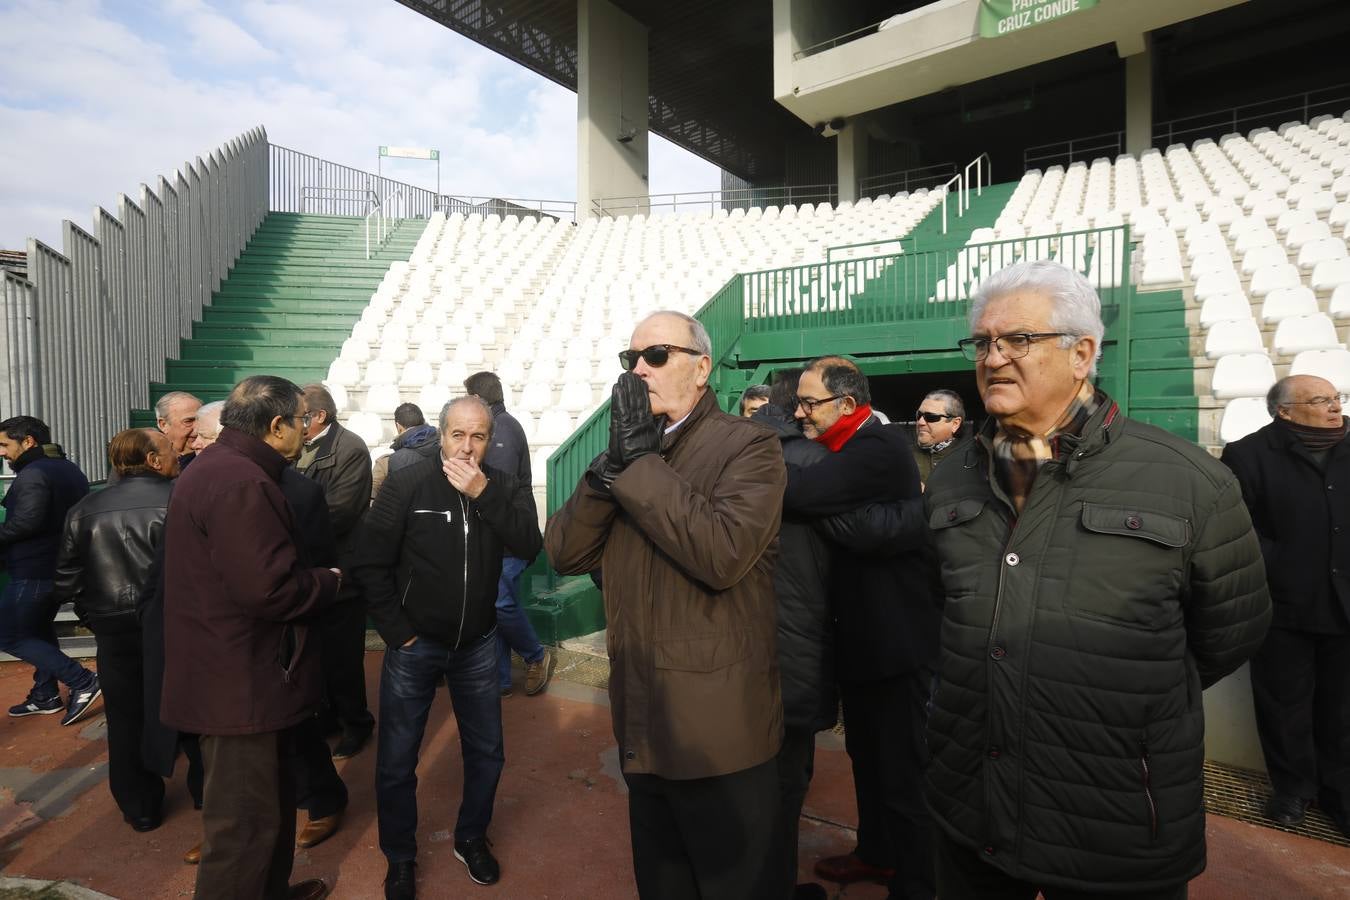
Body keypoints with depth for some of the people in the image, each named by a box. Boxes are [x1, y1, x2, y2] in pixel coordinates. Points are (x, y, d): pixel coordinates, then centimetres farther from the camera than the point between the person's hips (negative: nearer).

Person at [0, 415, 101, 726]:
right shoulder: (70, 469, 13)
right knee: (40, 628, 20)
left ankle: (82, 681, -7)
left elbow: (26, 522, -27)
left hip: (33, 570, -9)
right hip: (61, 566, 9)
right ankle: (45, 696, 26)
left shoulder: (32, 474, -17)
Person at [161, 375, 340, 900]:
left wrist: (312, 578, 7)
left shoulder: (219, 468, 11)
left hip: (231, 672, 11)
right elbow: (268, 589, -29)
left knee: (268, 801, 26)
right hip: (241, 681, -11)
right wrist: (328, 582, -12)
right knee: (245, 822, 6)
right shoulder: (240, 482, -25)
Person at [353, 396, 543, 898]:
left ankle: (471, 839, 40)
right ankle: (400, 859, 34)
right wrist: (398, 633, -9)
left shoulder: (505, 488, -6)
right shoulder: (406, 486, -13)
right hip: (414, 644, -2)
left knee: (487, 752, 14)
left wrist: (483, 494, -28)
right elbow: (371, 564, -10)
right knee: (396, 762, 10)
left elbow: (530, 546, -21)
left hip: (476, 645, 2)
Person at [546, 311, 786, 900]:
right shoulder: (628, 451, 8)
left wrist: (639, 460, -22)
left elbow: (723, 553, -29)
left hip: (719, 731, -6)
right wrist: (613, 461, -15)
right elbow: (564, 553, -1)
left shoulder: (748, 445, -11)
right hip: (642, 726, 6)